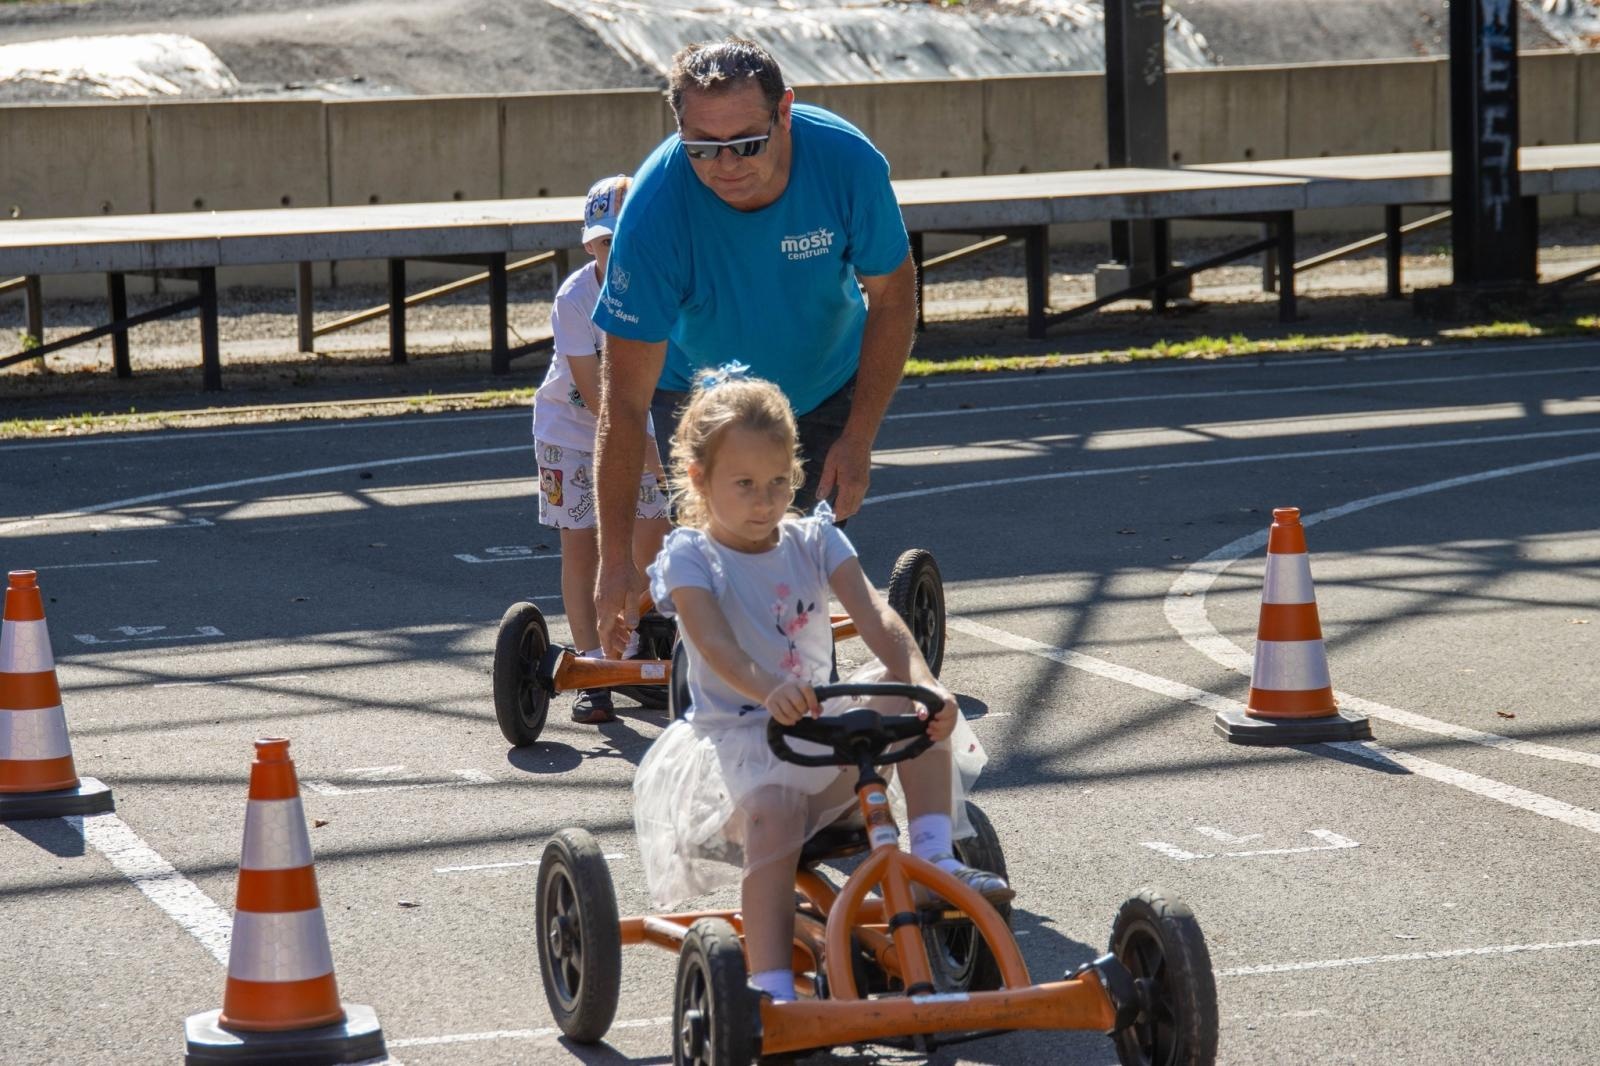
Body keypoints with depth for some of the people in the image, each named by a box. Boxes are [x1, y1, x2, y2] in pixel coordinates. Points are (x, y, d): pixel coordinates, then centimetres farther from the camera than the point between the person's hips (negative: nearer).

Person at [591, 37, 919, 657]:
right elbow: (625, 401, -32)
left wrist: (858, 440, -15)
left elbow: (892, 297, -10)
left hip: (825, 391, 1)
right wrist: (614, 559, -34)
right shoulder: (655, 208, -34)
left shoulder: (849, 163, -30)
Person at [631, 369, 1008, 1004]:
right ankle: (774, 993, -41)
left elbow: (876, 620, -10)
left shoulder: (814, 541, 7)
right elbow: (713, 642, -25)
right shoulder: (689, 557, -5)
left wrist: (922, 682, -31)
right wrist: (768, 689, -47)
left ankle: (935, 858, -20)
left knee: (917, 702, -18)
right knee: (774, 816, -35)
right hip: (736, 739, -5)